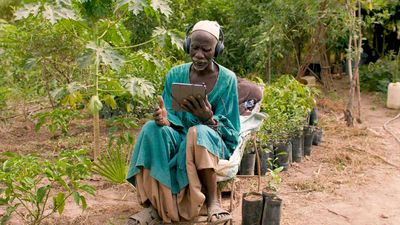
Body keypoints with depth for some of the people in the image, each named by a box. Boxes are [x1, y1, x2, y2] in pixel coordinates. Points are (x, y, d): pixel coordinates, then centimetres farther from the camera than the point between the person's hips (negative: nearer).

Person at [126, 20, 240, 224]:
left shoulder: (227, 79, -5)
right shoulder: (175, 75, 1)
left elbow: (230, 129, -7)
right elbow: (172, 118, -3)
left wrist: (208, 119, -29)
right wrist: (165, 119, -29)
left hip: (214, 144, -2)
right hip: (180, 140, 3)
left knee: (198, 132, -36)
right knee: (153, 129, -28)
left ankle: (213, 200, -22)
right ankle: (153, 203, -25)